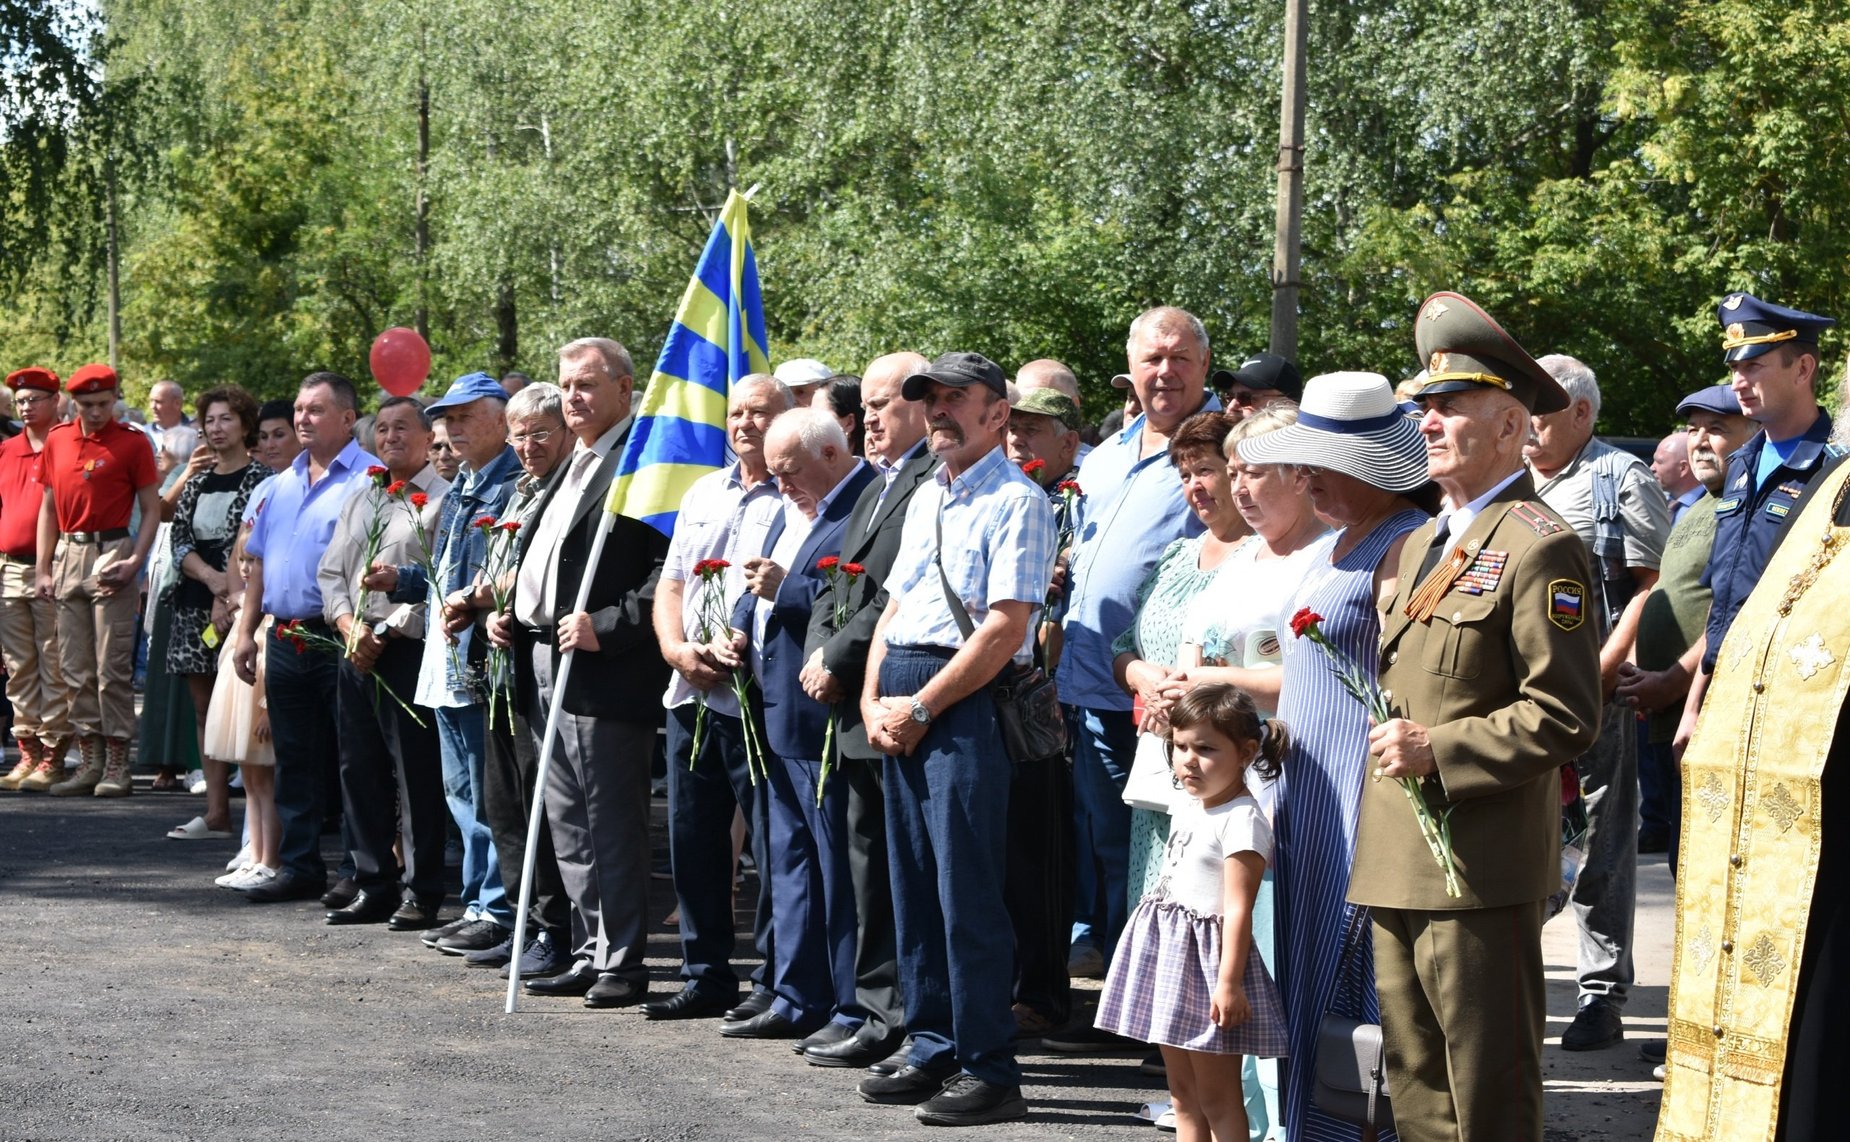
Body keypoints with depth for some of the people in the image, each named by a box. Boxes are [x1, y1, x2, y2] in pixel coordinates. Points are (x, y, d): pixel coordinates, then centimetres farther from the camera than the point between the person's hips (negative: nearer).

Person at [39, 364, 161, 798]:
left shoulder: (132, 443, -3)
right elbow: (49, 507, 16)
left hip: (111, 554, -5)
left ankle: (117, 766, -2)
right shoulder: (57, 441, 11)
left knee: (112, 667, -6)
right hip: (68, 555, 5)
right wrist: (43, 569, 11)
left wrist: (136, 562, -14)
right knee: (75, 668, 7)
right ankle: (90, 761, 13)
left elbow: (151, 509, -2)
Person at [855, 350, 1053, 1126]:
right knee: (914, 887, 10)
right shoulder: (924, 500, 18)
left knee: (966, 891, -7)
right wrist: (873, 702, 6)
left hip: (966, 705, -8)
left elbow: (1006, 628, -16)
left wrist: (920, 707, -14)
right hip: (902, 709, 9)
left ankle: (989, 1070, -1)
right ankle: (933, 1053, 19)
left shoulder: (1016, 501, -8)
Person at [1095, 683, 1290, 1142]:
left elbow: (1237, 908, -22)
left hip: (1207, 956, -9)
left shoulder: (1242, 820, -18)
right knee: (1182, 1092, 13)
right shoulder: (1190, 807, 11)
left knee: (1217, 1097, -4)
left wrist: (1228, 982, -25)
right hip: (1169, 951, 9)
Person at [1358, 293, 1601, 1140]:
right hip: (1398, 865, 9)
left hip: (1480, 870, -9)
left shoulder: (1539, 549, -11)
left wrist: (1439, 751, -18)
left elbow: (1564, 718, -16)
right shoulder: (1421, 543, 18)